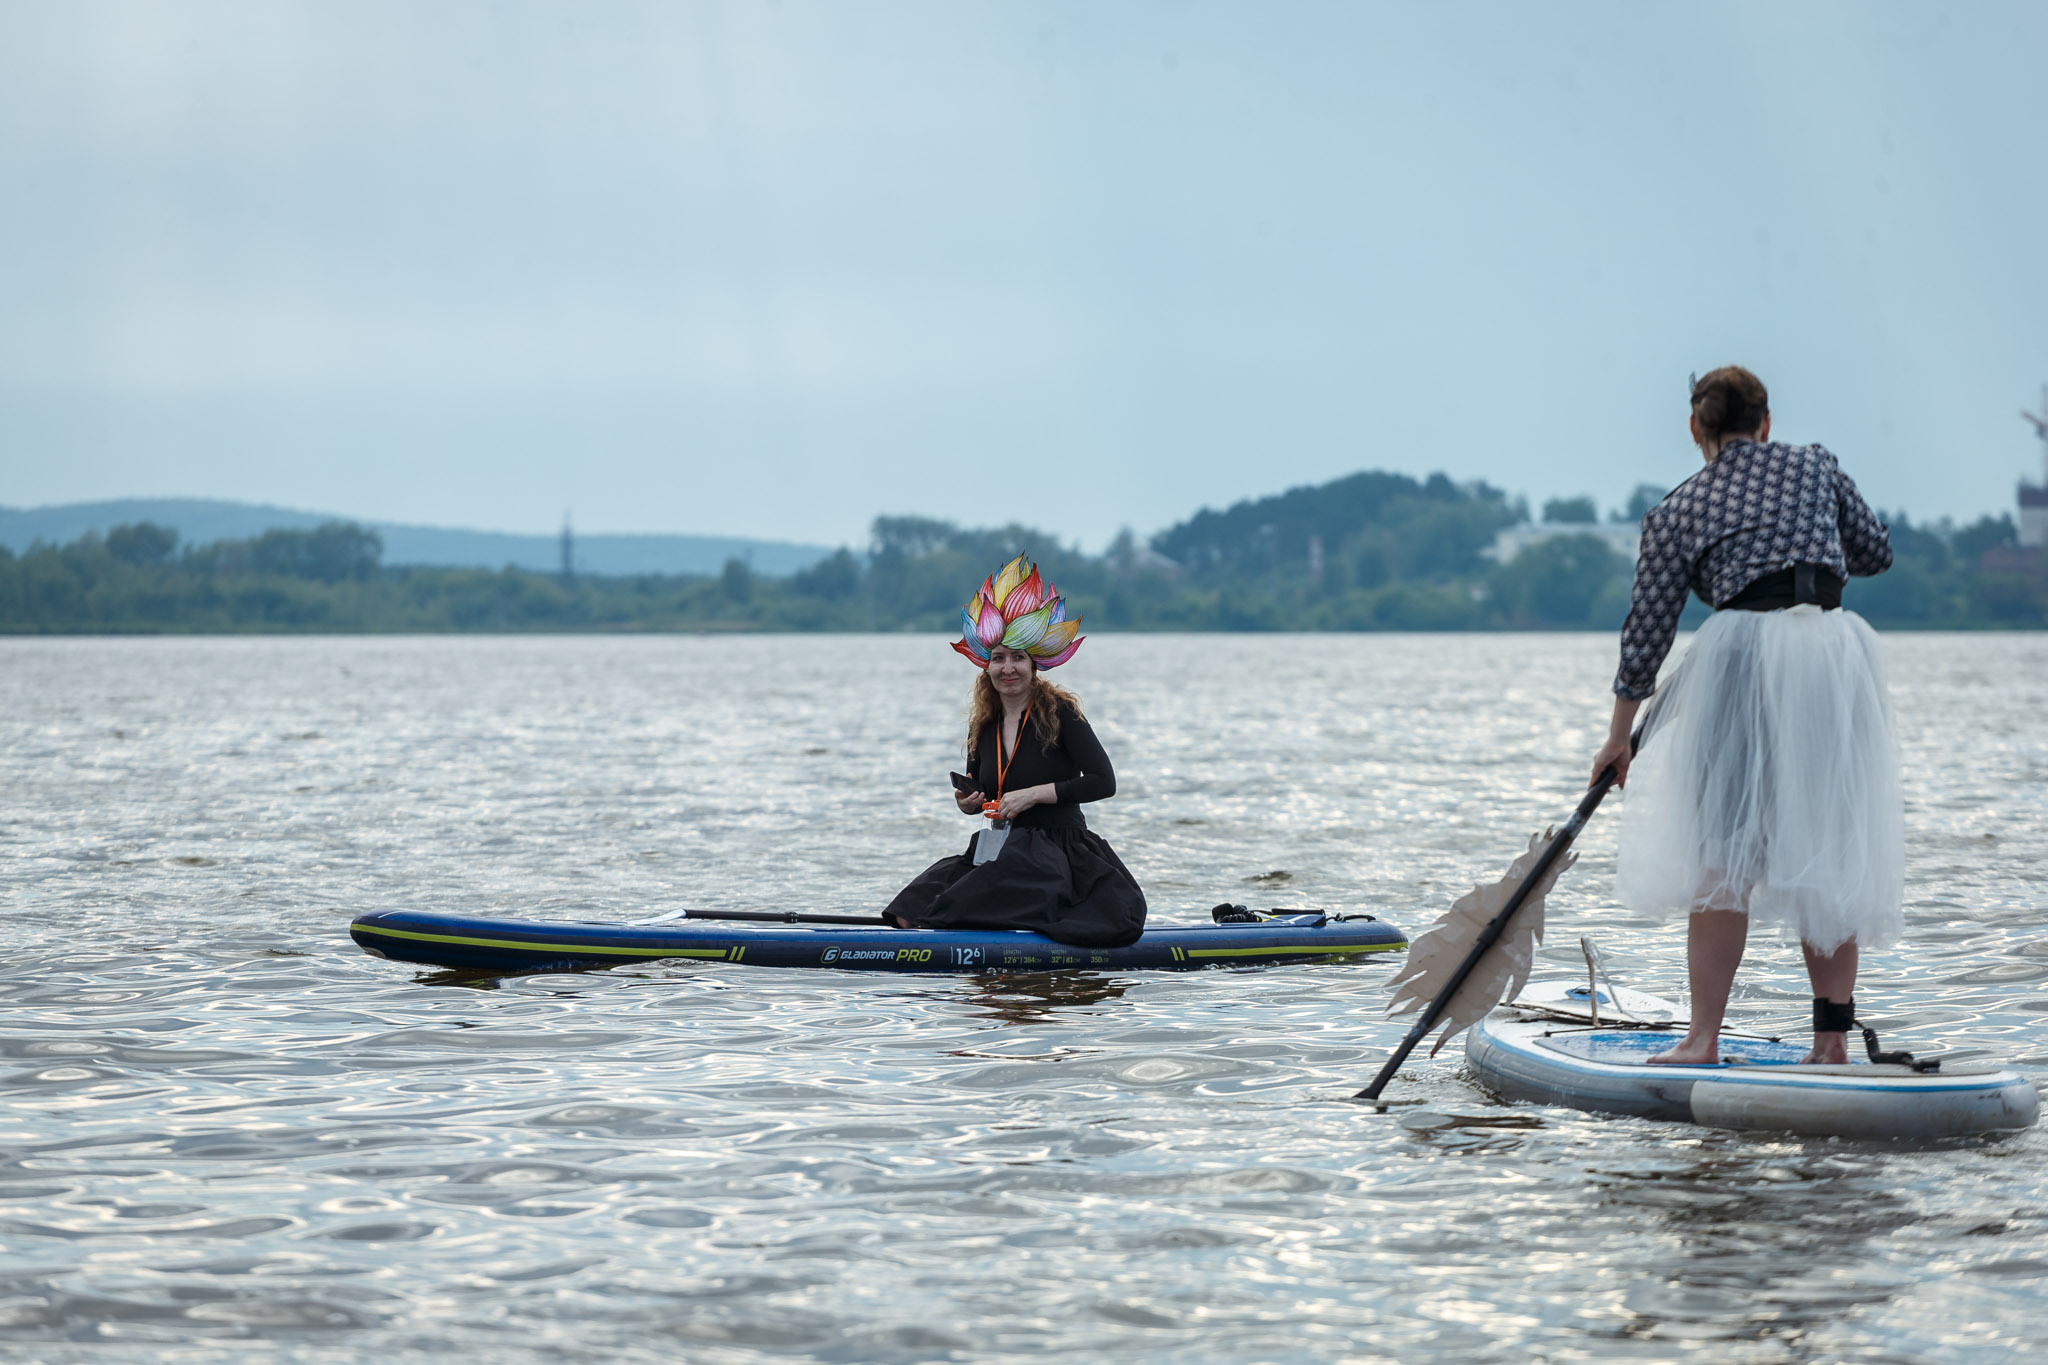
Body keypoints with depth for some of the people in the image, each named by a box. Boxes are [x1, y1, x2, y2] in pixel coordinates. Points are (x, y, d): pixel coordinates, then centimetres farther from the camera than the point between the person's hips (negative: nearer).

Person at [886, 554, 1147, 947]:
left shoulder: (1059, 712, -6)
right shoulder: (983, 725, 11)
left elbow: (1103, 782, -12)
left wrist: (1034, 795, -16)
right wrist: (968, 803, -1)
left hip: (1056, 852, -7)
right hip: (995, 851, 7)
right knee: (910, 912, -15)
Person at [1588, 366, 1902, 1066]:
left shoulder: (1676, 511, 10)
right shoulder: (1815, 465, 15)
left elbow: (1646, 631, 11)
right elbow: (1876, 550, 23)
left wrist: (1618, 737, 18)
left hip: (1744, 653, -2)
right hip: (1837, 652, 2)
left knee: (1723, 854, 3)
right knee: (1832, 853, 9)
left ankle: (1703, 1039, -2)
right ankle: (1833, 1039, 7)